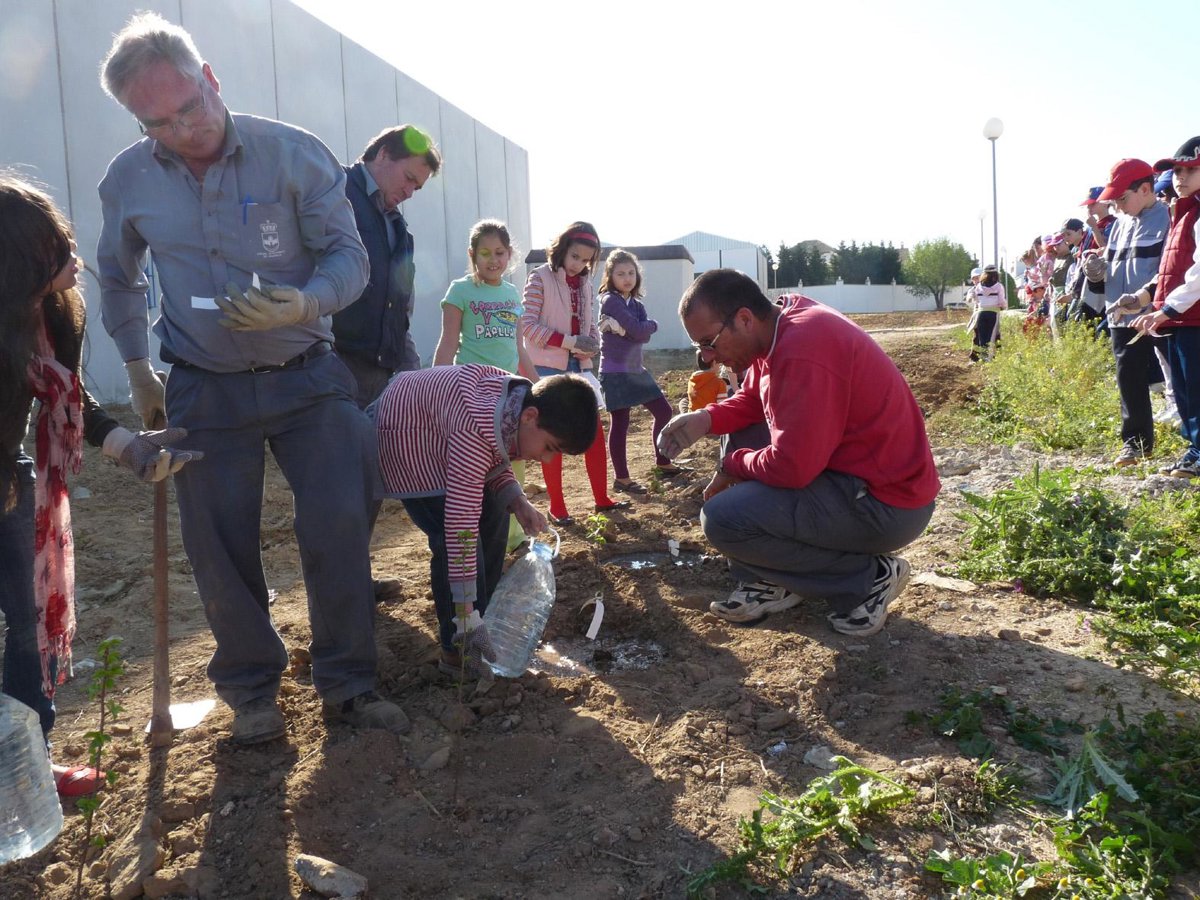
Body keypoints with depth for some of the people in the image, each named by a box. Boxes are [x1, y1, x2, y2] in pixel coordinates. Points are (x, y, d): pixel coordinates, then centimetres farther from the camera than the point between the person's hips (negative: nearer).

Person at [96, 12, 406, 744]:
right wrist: (137, 369, 13)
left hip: (306, 376, -2)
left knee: (340, 526, -4)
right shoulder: (127, 181, 0)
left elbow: (349, 255, -10)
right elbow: (118, 279, 17)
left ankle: (347, 684, 13)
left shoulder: (294, 153, -9)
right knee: (220, 550, 6)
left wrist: (305, 305, -30)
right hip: (204, 390, 2)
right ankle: (252, 691, 25)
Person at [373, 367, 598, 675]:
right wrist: (468, 619, -38)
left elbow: (493, 461, 4)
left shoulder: (519, 399, -15)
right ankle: (457, 650, -4)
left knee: (493, 515, 8)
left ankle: (486, 614, 22)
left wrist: (517, 501, -16)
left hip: (439, 433, 9)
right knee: (449, 538, -18)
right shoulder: (477, 431, -41)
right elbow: (461, 524, -42)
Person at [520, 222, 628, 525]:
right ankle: (556, 506, 11)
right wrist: (569, 341, -22)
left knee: (595, 432, 7)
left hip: (579, 366, 6)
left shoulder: (585, 283, 10)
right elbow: (528, 325, -13)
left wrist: (592, 346, -8)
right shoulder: (540, 278, -8)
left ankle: (602, 498, 18)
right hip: (549, 368, -6)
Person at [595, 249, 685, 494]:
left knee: (664, 412, 12)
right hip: (615, 372, -8)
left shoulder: (638, 305, 12)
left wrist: (621, 328, -20)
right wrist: (652, 324, 1)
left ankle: (662, 462, 27)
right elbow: (638, 329, -18)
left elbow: (645, 336, -6)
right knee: (620, 423, -2)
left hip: (637, 370, 8)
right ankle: (621, 478, 8)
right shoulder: (609, 301, -11)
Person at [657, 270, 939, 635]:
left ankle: (867, 576, -4)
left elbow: (792, 466, -28)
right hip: (852, 471, 10)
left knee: (722, 519, -19)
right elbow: (751, 400, 18)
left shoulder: (803, 352, -27)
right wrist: (705, 419, -2)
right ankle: (774, 582, 14)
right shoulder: (776, 331, 5)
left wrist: (732, 467, -9)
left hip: (885, 502, -10)